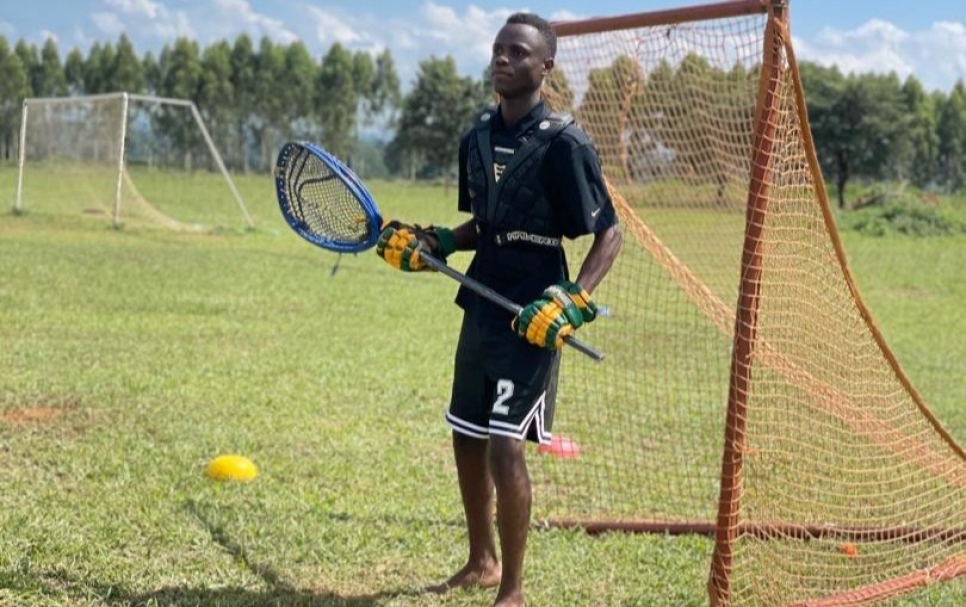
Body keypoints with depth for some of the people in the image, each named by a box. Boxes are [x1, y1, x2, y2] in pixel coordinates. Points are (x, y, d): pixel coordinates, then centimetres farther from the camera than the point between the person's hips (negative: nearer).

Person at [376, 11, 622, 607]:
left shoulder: (564, 144, -14)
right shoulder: (478, 137, 8)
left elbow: (609, 234, -11)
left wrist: (572, 303, -23)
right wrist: (429, 244, 5)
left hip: (532, 319, -8)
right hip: (481, 307, 8)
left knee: (505, 446, -12)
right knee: (467, 439, 15)